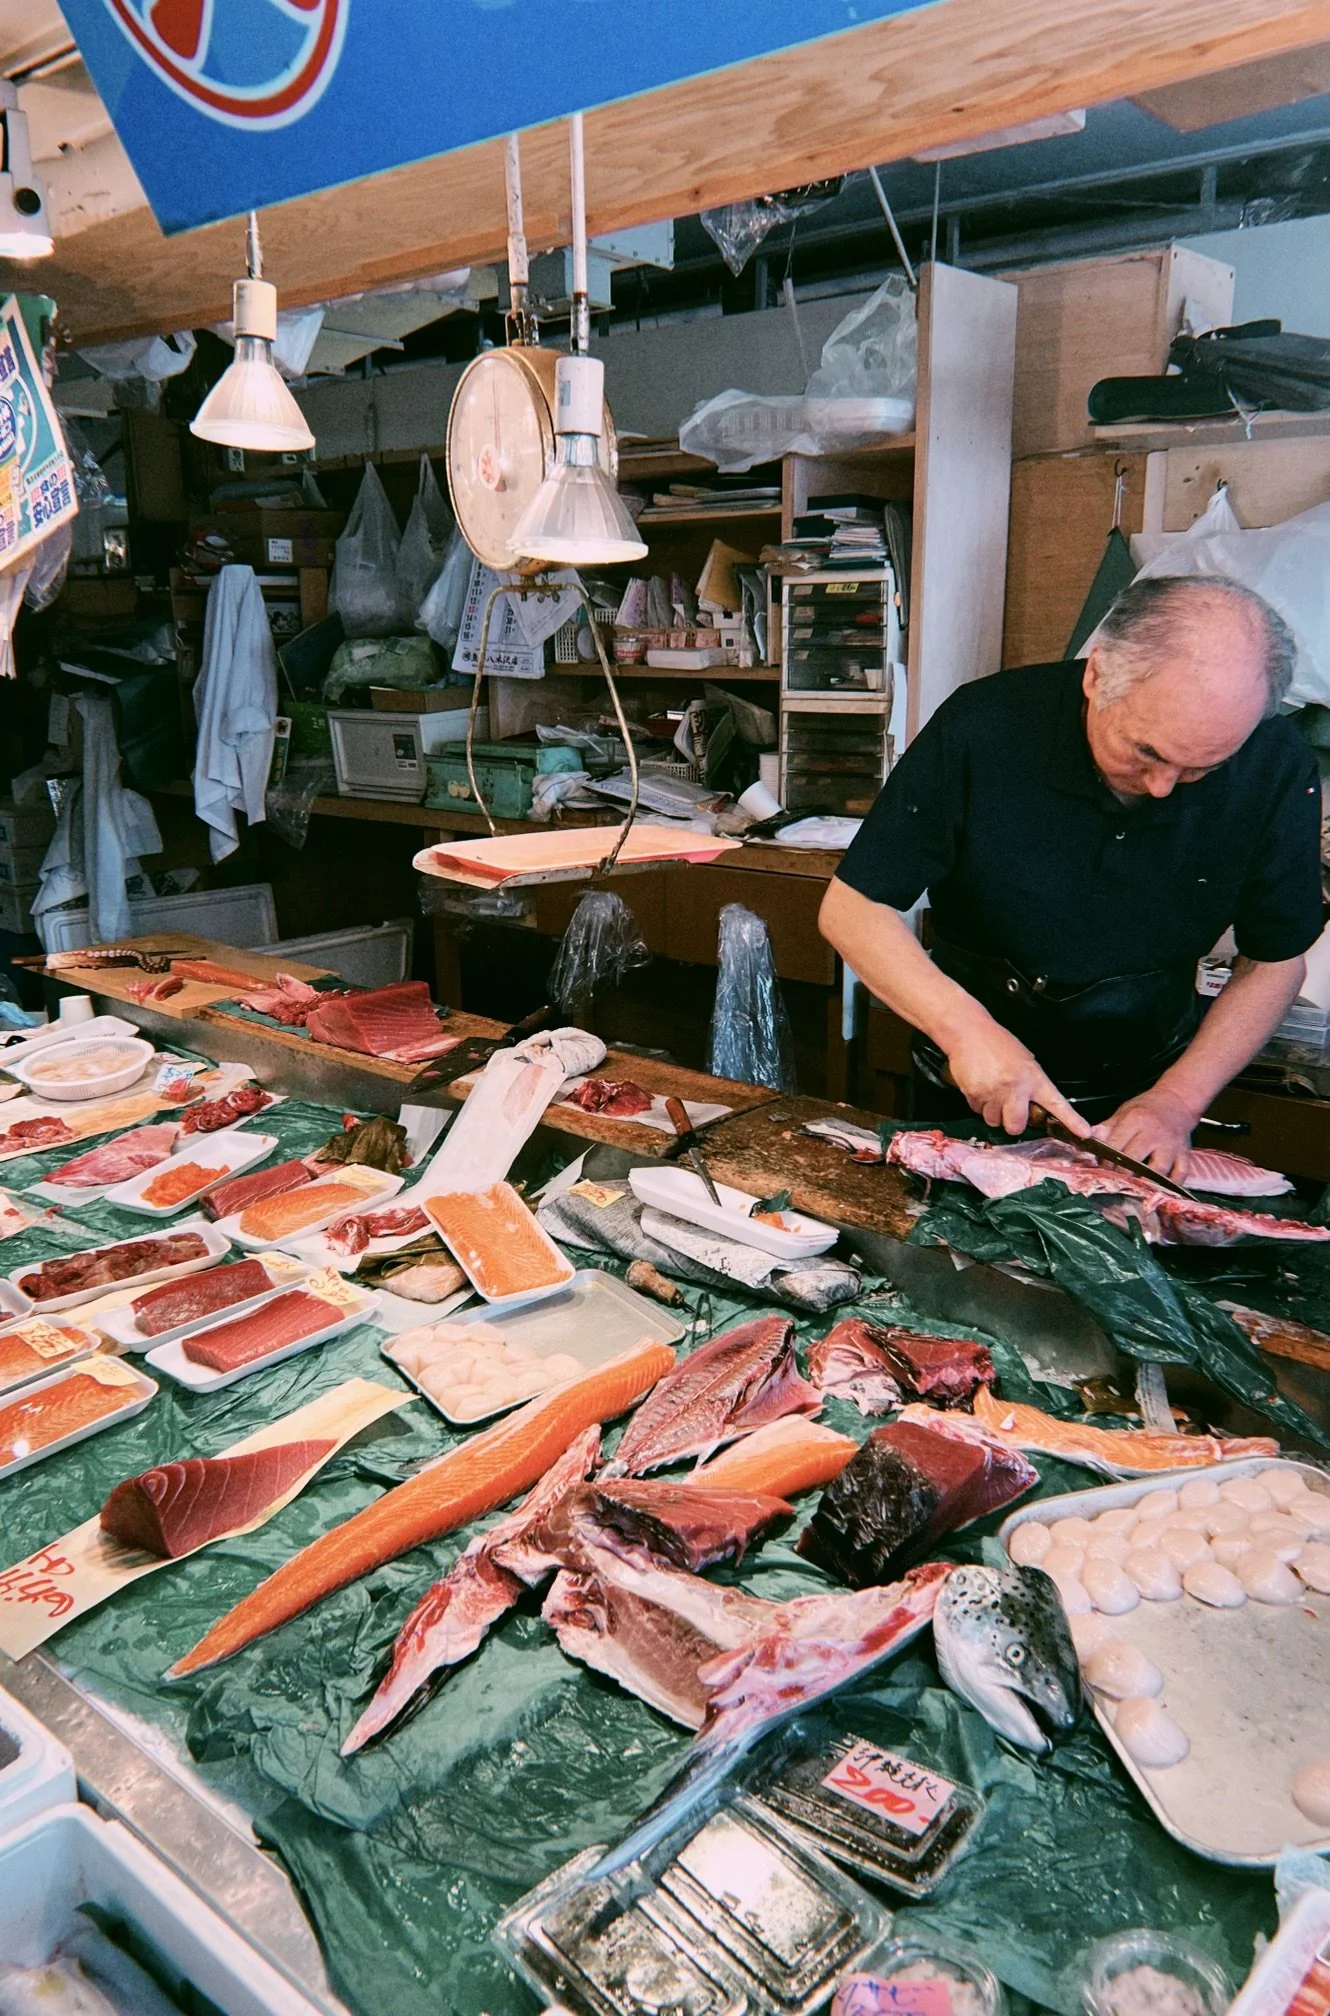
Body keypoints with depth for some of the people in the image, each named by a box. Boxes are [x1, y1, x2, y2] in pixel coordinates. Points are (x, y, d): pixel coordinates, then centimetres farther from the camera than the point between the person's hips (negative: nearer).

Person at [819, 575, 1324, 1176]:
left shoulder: (1274, 767, -17)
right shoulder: (984, 730, -24)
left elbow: (1275, 961, -5)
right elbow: (850, 907, -20)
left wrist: (1177, 1099, -17)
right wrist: (966, 1027, -33)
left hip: (1140, 1102, 4)